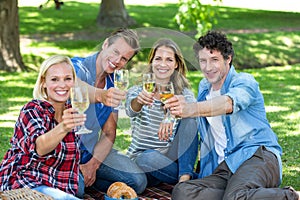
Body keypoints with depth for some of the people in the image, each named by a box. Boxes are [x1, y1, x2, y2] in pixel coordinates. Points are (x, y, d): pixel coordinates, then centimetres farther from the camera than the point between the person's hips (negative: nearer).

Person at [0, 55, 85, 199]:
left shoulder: (71, 111, 7)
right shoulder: (32, 110, -11)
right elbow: (39, 148, -32)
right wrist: (63, 128, -50)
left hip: (58, 188, 7)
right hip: (24, 185, -7)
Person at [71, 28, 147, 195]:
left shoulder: (115, 85, 5)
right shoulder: (77, 67, -16)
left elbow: (109, 134, 4)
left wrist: (93, 165, -12)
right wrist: (101, 95, -65)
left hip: (92, 151, 5)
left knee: (138, 181, -10)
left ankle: (86, 179, 7)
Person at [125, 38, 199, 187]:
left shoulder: (183, 93, 5)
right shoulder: (137, 91, 1)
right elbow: (131, 111, -24)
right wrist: (139, 101, -49)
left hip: (170, 157, 2)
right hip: (141, 158, -2)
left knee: (189, 119, -21)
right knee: (149, 158, -37)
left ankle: (185, 177, -28)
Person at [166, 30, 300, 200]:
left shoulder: (244, 81, 0)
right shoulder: (204, 87, 23)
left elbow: (228, 103, -26)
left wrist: (191, 109, -44)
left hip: (258, 155, -7)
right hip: (221, 169, 7)